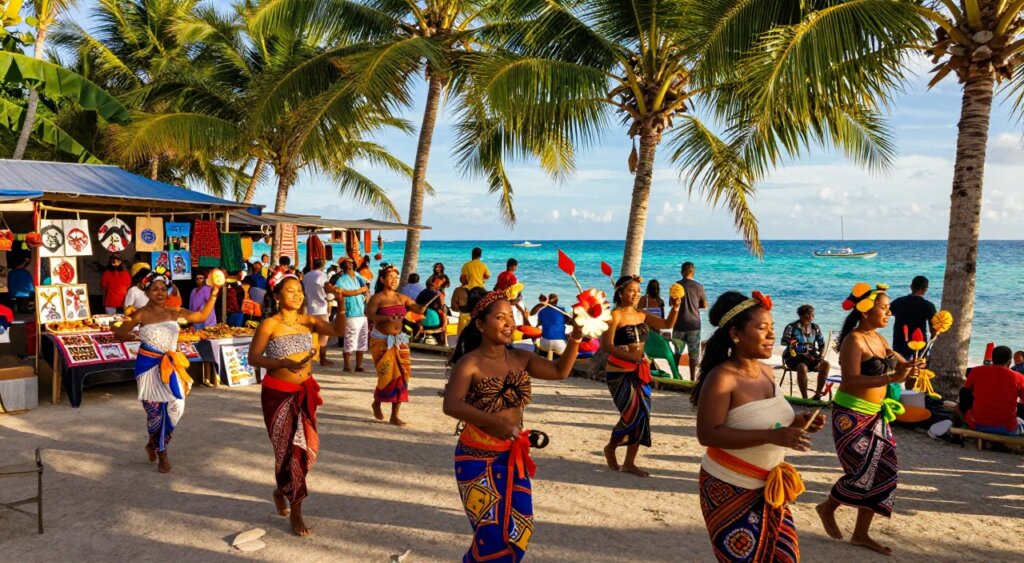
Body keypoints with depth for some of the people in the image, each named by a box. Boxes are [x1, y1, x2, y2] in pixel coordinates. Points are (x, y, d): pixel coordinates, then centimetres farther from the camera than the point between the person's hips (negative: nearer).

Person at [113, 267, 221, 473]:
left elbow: (202, 316, 13)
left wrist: (214, 294, 6)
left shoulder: (174, 312, 6)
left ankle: (154, 444, 23)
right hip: (149, 365, -4)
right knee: (155, 410, 2)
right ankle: (161, 454, 25)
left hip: (170, 365, 4)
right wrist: (130, 335, -29)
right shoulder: (140, 314, -6)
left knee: (175, 408, -3)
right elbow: (119, 333, -6)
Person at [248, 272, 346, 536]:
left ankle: (281, 491, 35)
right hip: (278, 393, -5)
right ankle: (296, 512, 16)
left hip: (305, 392, 5)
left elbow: (338, 331, -13)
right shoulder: (269, 324, -11)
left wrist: (341, 305, -28)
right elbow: (253, 358, -11)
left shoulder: (309, 321, 1)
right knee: (289, 449, 1)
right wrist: (283, 363, -24)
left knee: (308, 447, 9)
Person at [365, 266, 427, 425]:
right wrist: (386, 318, -40)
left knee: (401, 375, 0)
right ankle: (377, 403, 25)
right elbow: (369, 315, -25)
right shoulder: (377, 298, -10)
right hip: (382, 340, -5)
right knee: (388, 375, -8)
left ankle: (394, 415, 9)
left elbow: (419, 309, -1)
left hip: (399, 340, 5)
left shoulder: (402, 297, 5)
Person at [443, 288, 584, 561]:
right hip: (478, 458, -6)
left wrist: (575, 339, -11)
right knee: (492, 533, 0)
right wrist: (494, 422, -40)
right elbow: (451, 406, -29)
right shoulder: (469, 363, -16)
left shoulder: (520, 358, 2)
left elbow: (560, 371, 5)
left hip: (513, 456, 6)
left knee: (518, 530, 13)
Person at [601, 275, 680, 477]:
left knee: (642, 416, 6)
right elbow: (606, 346, -20)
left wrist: (675, 306, -6)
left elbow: (668, 324, 11)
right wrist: (632, 357, -28)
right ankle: (610, 448, 18)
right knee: (633, 414, -11)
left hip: (640, 372, 7)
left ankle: (629, 462, 18)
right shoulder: (615, 316, -12)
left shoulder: (642, 315, 9)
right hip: (619, 373, -7)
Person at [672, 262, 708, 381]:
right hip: (694, 324, -1)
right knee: (693, 353, 5)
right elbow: (705, 305, 1)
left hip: (679, 324, 1)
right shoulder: (698, 286, -7)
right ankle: (692, 378, 3)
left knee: (676, 352, 10)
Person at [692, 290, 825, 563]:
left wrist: (797, 421, -4)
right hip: (730, 489, -7)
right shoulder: (721, 377, -22)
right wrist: (772, 436, -31)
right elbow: (708, 434, -28)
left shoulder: (767, 371, 2)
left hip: (769, 487, 8)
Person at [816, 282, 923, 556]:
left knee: (884, 472, 8)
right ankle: (827, 508, 24)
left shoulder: (879, 339, 8)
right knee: (864, 473, -5)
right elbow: (851, 380, -28)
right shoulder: (853, 340, -18)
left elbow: (899, 363, 19)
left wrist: (911, 366, -4)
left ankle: (861, 534, 20)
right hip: (851, 415, -9)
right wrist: (891, 378, -35)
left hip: (875, 415, 9)